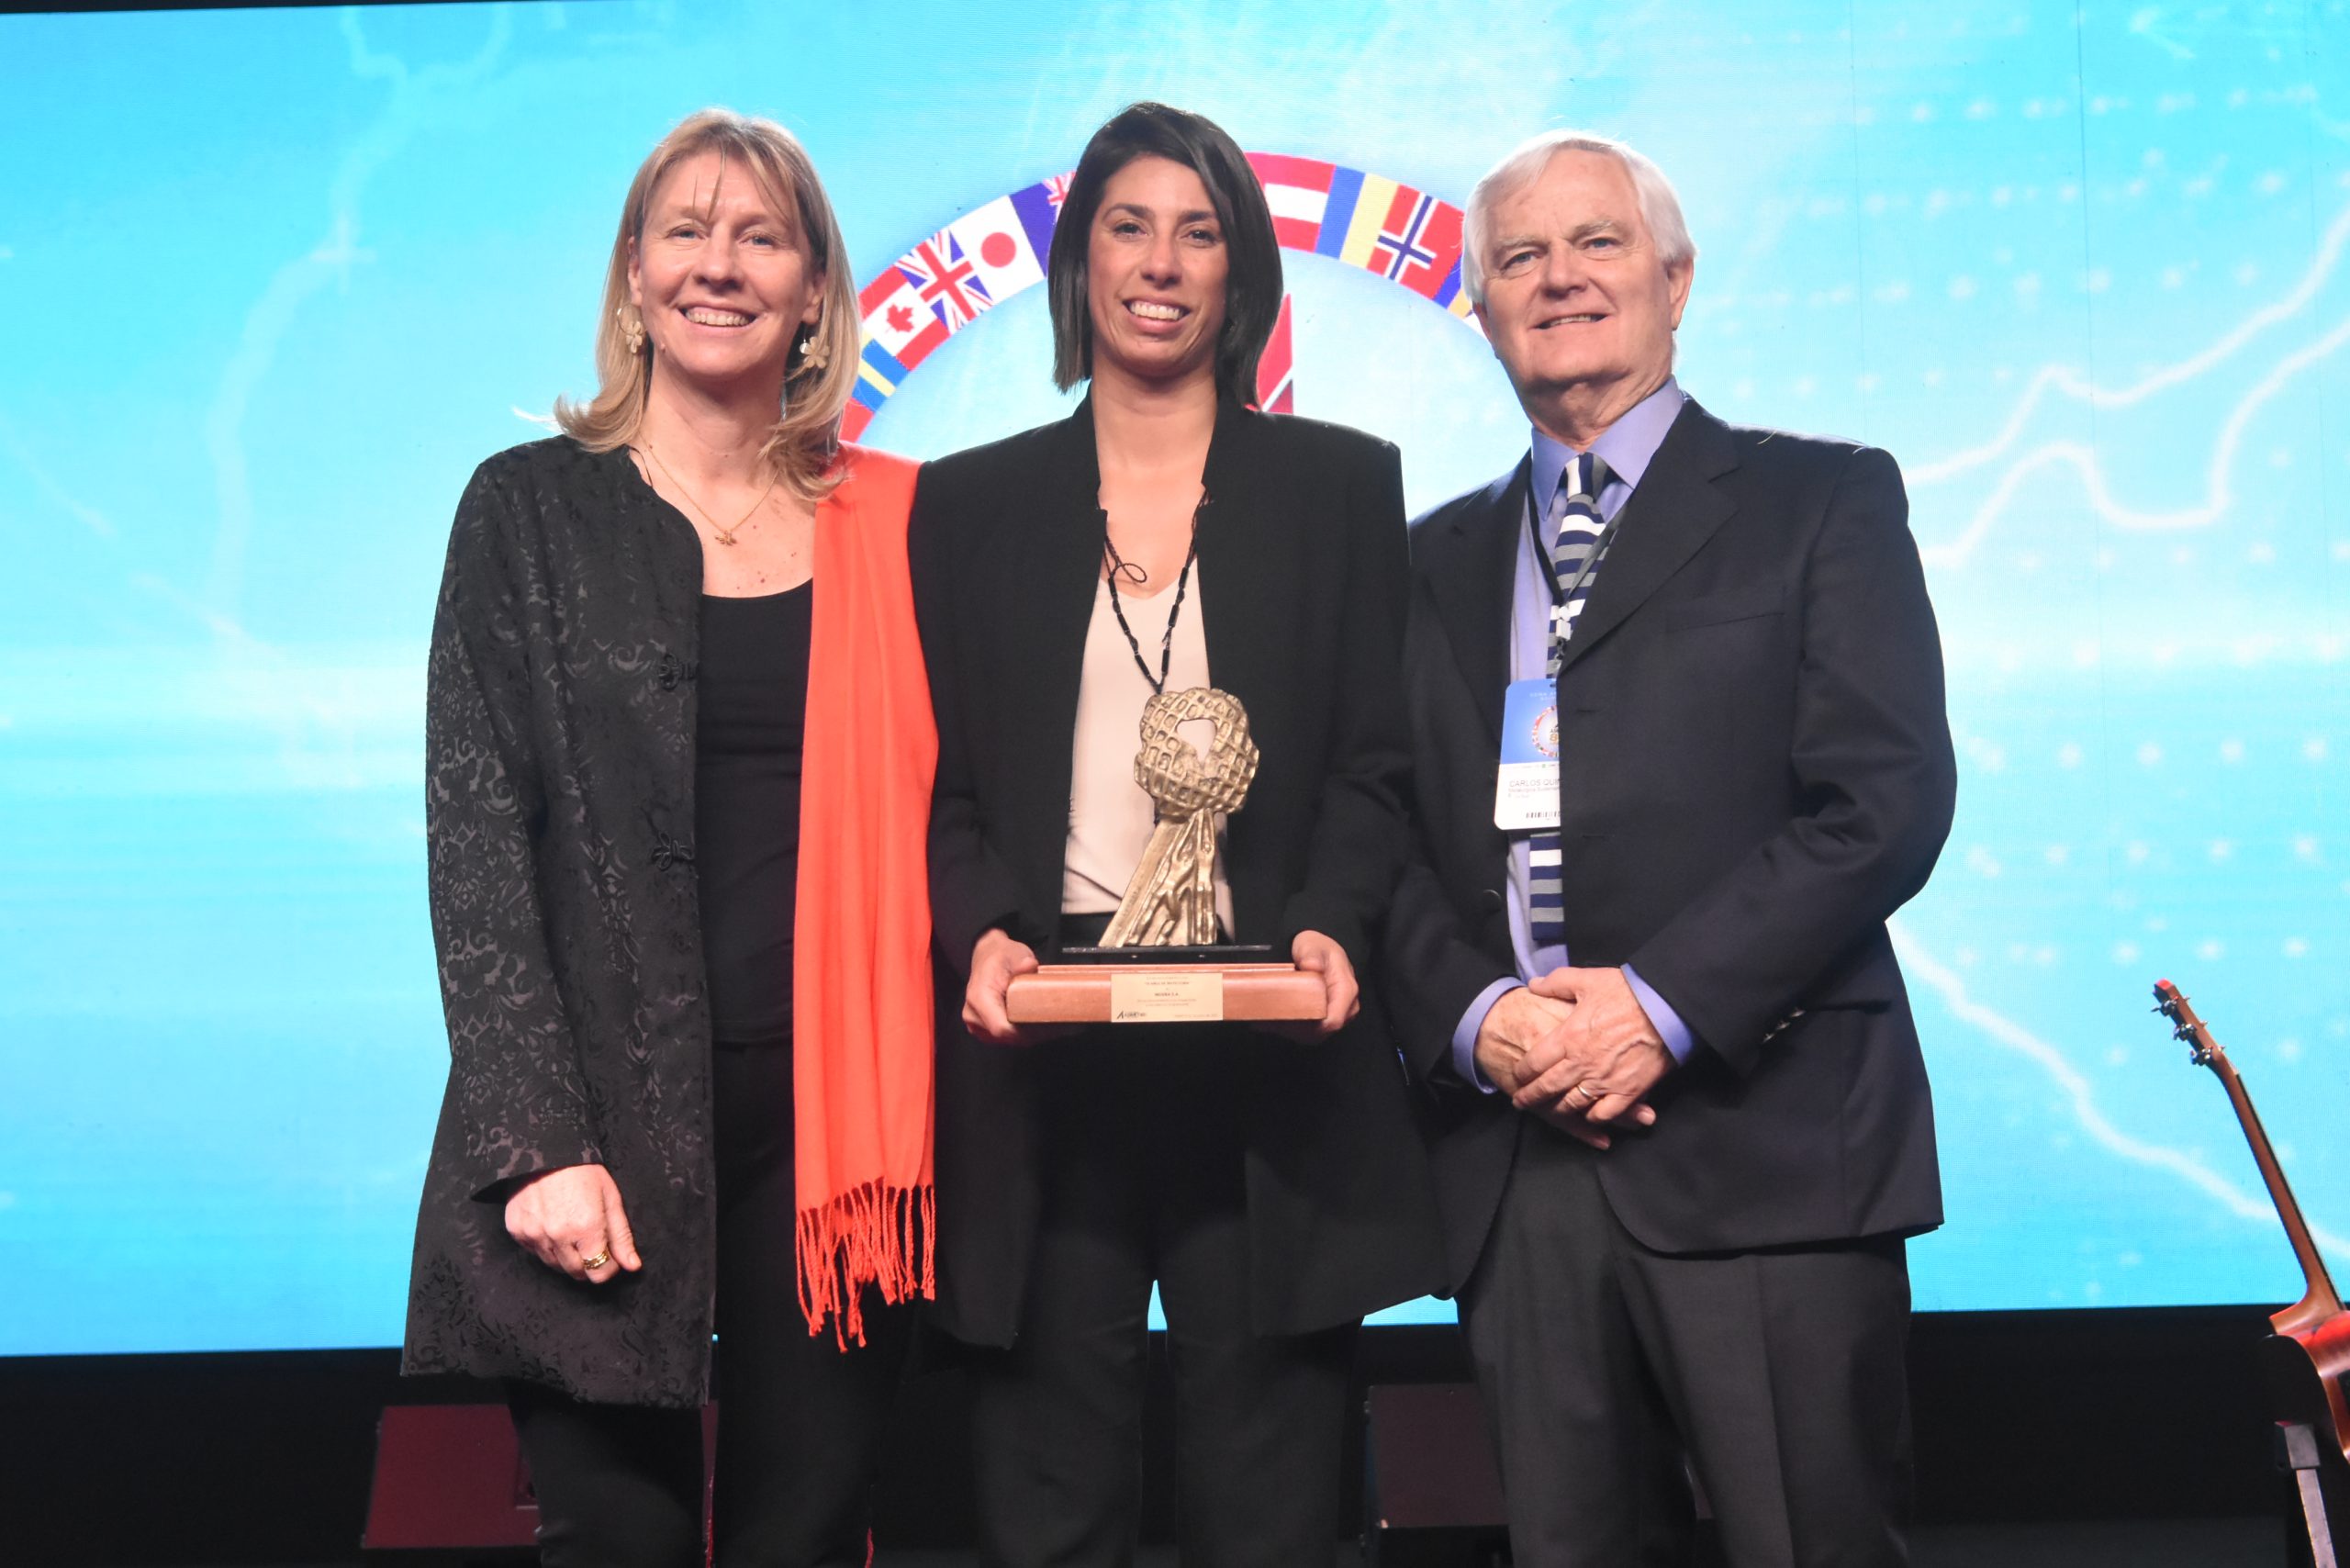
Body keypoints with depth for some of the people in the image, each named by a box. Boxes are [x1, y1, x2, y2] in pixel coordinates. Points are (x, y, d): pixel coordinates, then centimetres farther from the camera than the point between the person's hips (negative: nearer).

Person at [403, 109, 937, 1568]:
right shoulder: (530, 507, 3)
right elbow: (476, 834, -2)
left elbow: (928, 806, 12)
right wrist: (537, 1142, -11)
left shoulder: (892, 520, 8)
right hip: (608, 1111, -2)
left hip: (837, 1107, 2)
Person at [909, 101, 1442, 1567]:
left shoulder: (1343, 484, 10)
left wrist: (1331, 923, -12)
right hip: (1044, 1056, 1)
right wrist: (979, 930, -10)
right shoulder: (971, 504, 12)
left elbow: (1376, 766, 6)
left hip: (1268, 1059, 0)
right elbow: (937, 783, 9)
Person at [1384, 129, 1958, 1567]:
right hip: (1514, 1161, 4)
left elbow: (1887, 799, -5)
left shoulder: (1822, 503, 6)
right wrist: (1472, 1016, -8)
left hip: (1764, 1141, -3)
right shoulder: (1436, 563, 18)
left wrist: (1664, 1004, -14)